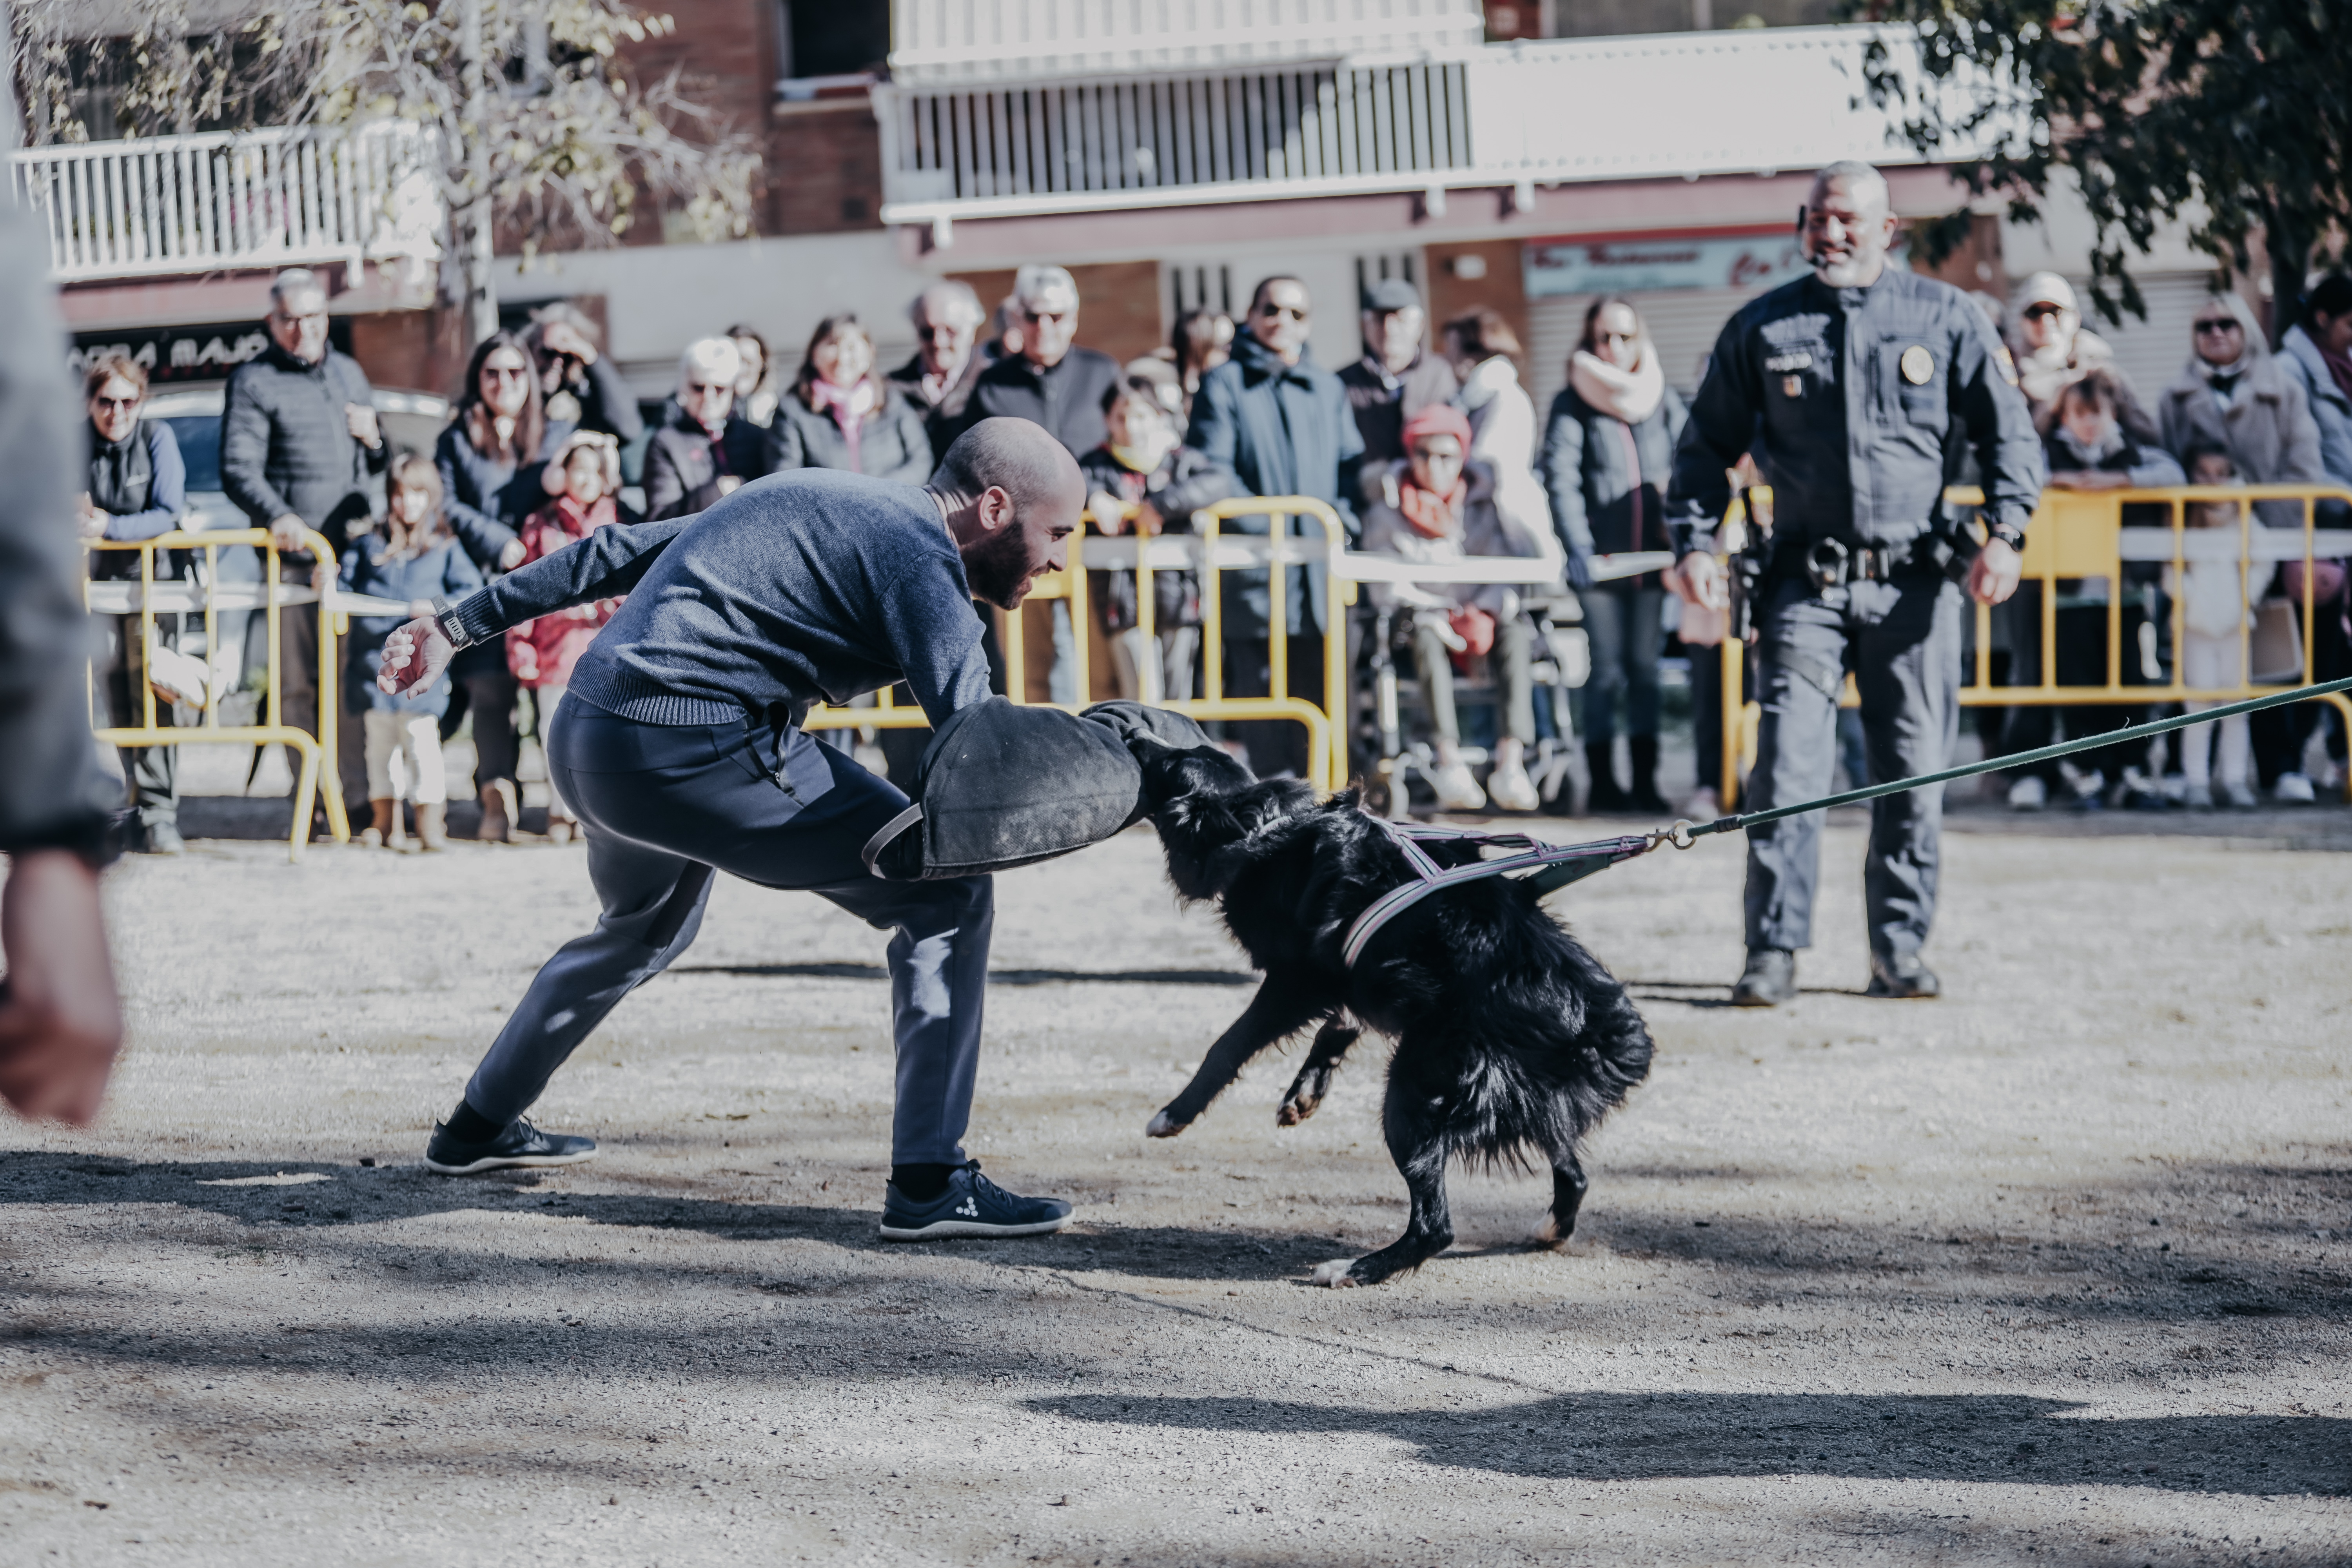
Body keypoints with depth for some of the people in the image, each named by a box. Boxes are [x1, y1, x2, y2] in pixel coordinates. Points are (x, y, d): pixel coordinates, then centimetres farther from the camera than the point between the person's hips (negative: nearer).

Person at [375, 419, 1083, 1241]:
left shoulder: (819, 499, 21)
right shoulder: (916, 554, -5)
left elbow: (622, 552, 23)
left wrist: (460, 625, 27)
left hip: (586, 740, 9)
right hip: (696, 751, -9)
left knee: (646, 932, 37)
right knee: (948, 892, -3)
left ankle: (479, 1127, 52)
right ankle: (929, 1184, -8)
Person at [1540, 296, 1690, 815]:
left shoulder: (1662, 400, 11)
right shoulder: (1573, 403, 1)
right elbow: (1560, 476, -7)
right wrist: (1577, 545, -18)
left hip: (1650, 554, 3)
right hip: (1598, 558, -3)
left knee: (1644, 668, 5)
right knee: (1606, 670, -2)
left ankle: (1645, 780, 9)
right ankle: (1602, 782, 5)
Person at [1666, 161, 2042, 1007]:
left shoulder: (1944, 317, 6)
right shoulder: (1761, 328, 8)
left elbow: (2008, 430, 9)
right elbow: (1707, 443, 14)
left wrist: (2006, 532, -4)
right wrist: (1693, 541, 1)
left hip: (1913, 584, 0)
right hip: (1807, 584, 0)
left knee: (1915, 772, 3)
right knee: (1786, 767, -10)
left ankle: (1900, 950, 13)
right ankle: (1774, 951, -7)